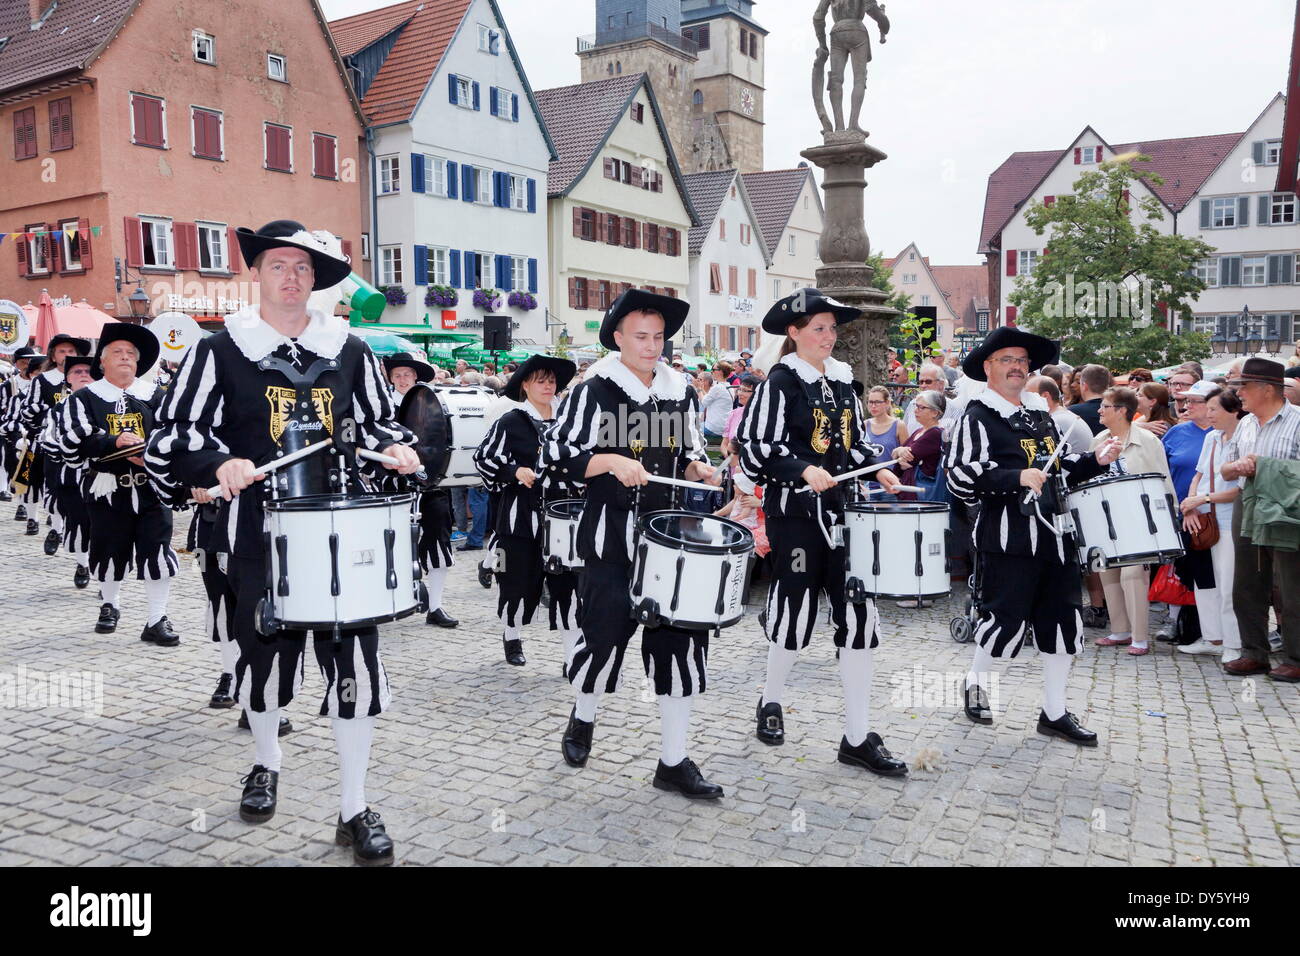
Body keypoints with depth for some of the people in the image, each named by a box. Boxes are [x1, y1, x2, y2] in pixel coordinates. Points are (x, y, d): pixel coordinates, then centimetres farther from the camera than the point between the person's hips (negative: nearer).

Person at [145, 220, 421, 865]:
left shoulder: (350, 352, 7)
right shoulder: (219, 352, 1)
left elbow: (378, 422, 17)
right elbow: (174, 433, 1)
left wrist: (393, 449, -5)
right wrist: (220, 463, -18)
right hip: (260, 537, -1)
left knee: (354, 663, -2)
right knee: (263, 654, 15)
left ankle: (354, 809, 11)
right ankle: (266, 763, 45)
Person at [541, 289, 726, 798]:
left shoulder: (681, 393, 11)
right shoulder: (593, 392, -4)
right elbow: (555, 455, -7)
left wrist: (698, 467, 0)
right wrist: (611, 461, -20)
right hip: (612, 537, -4)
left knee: (681, 636, 1)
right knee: (606, 632, -1)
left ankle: (673, 761, 12)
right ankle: (582, 718, 33)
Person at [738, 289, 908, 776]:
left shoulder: (843, 381, 13)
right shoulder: (780, 382, -6)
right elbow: (758, 447, -12)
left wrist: (878, 472, 2)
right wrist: (805, 470, -25)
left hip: (843, 510, 6)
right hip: (797, 512, -6)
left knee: (858, 616, 2)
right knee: (798, 611, 4)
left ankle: (858, 737, 9)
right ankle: (770, 701, 32)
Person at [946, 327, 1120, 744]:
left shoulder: (1039, 416, 19)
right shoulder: (978, 417, -7)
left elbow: (1060, 467, 28)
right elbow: (961, 476, -18)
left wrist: (1095, 461, 11)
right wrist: (1018, 478, -26)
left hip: (1055, 536, 8)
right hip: (1010, 540, -7)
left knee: (1064, 623, 9)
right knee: (1007, 620, -2)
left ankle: (1054, 712, 21)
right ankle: (975, 681, 27)